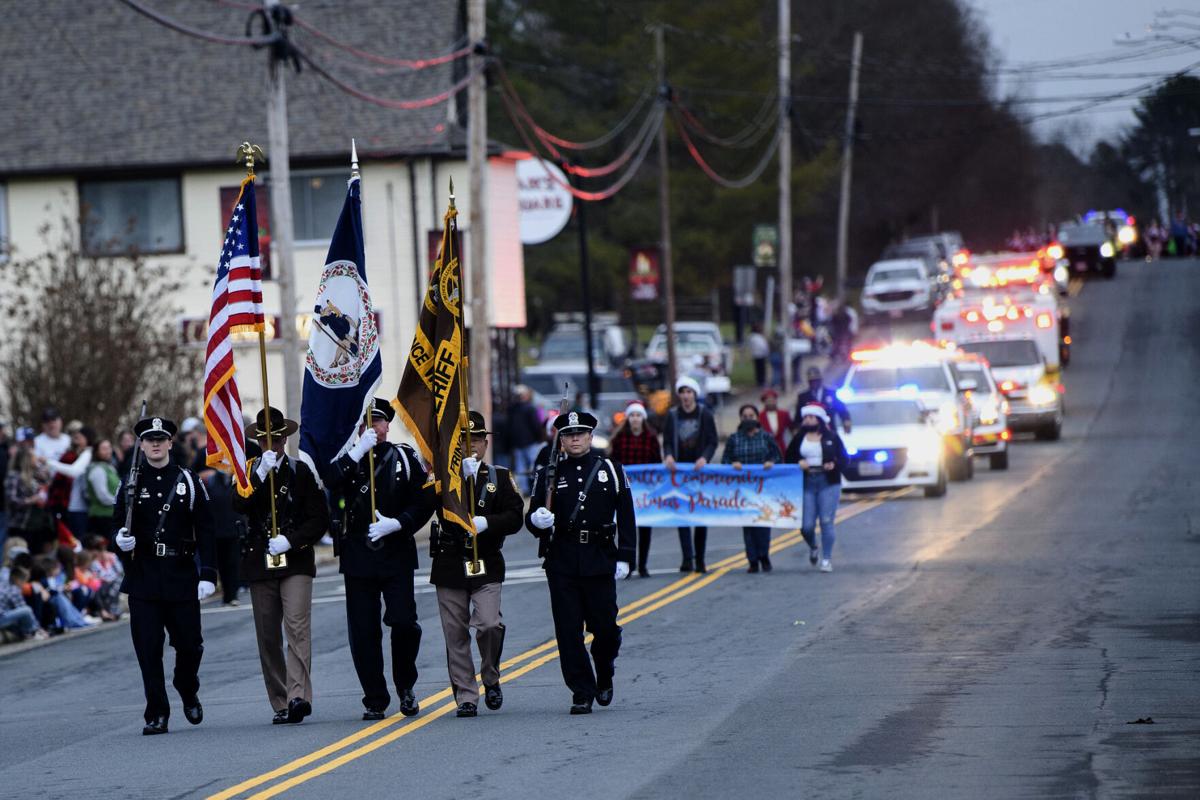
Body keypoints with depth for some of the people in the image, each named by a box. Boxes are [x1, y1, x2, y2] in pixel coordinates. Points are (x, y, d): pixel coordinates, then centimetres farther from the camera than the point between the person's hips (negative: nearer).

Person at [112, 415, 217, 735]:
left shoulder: (188, 480, 5)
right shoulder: (131, 483, 6)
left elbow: (205, 529, 2)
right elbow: (117, 524, 10)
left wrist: (207, 574, -5)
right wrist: (121, 540, -15)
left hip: (182, 575, 0)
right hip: (143, 577, 0)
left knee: (189, 644, 4)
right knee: (148, 648, -4)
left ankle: (188, 693, 33)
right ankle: (157, 715, 2)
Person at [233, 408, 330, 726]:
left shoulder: (301, 471, 6)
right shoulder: (248, 472, 11)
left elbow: (319, 518, 2)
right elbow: (239, 506, -8)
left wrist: (290, 541, -11)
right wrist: (260, 474, -19)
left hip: (296, 561, -2)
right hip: (259, 565, 2)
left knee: (298, 628, -17)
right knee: (268, 638, 3)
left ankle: (299, 696, -28)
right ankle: (281, 704, 9)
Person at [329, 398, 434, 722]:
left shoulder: (405, 458, 8)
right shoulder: (346, 458, 9)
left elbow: (425, 501, 4)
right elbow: (328, 485, -11)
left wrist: (397, 523, -11)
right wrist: (358, 452, -17)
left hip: (397, 553, -1)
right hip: (358, 557, 1)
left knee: (403, 622, -11)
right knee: (363, 632, 0)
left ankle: (405, 685, 13)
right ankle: (375, 701, 8)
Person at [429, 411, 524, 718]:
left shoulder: (500, 477, 8)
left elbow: (515, 518, -1)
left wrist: (486, 523, -19)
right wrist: (458, 474, -17)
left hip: (487, 566, -1)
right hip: (449, 566, 1)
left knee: (489, 624, -17)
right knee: (455, 635, 1)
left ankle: (491, 679, 8)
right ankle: (466, 697, 8)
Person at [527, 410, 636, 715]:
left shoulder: (610, 470, 7)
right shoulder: (549, 475, 8)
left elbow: (625, 517, 6)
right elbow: (532, 518, 9)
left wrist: (624, 557, -1)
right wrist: (537, 520, -16)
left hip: (600, 561, -1)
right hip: (561, 561, 1)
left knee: (605, 626, 1)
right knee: (569, 630, -3)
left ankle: (604, 678, 28)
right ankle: (582, 693, 2)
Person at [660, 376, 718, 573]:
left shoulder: (705, 415, 2)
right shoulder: (673, 415, 7)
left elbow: (712, 442, -1)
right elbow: (667, 441, 5)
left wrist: (705, 457, -19)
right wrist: (668, 455, -15)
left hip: (699, 470, -1)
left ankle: (700, 560, 9)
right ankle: (687, 558, -10)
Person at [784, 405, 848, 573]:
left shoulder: (832, 438, 2)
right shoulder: (799, 439, 7)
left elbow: (843, 459, 3)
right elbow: (788, 459, 10)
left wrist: (834, 465, -17)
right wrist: (798, 463, -10)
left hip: (828, 484, -2)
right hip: (806, 484, 2)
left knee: (826, 522, -5)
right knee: (806, 525, -1)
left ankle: (827, 559, 8)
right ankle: (812, 547, 32)